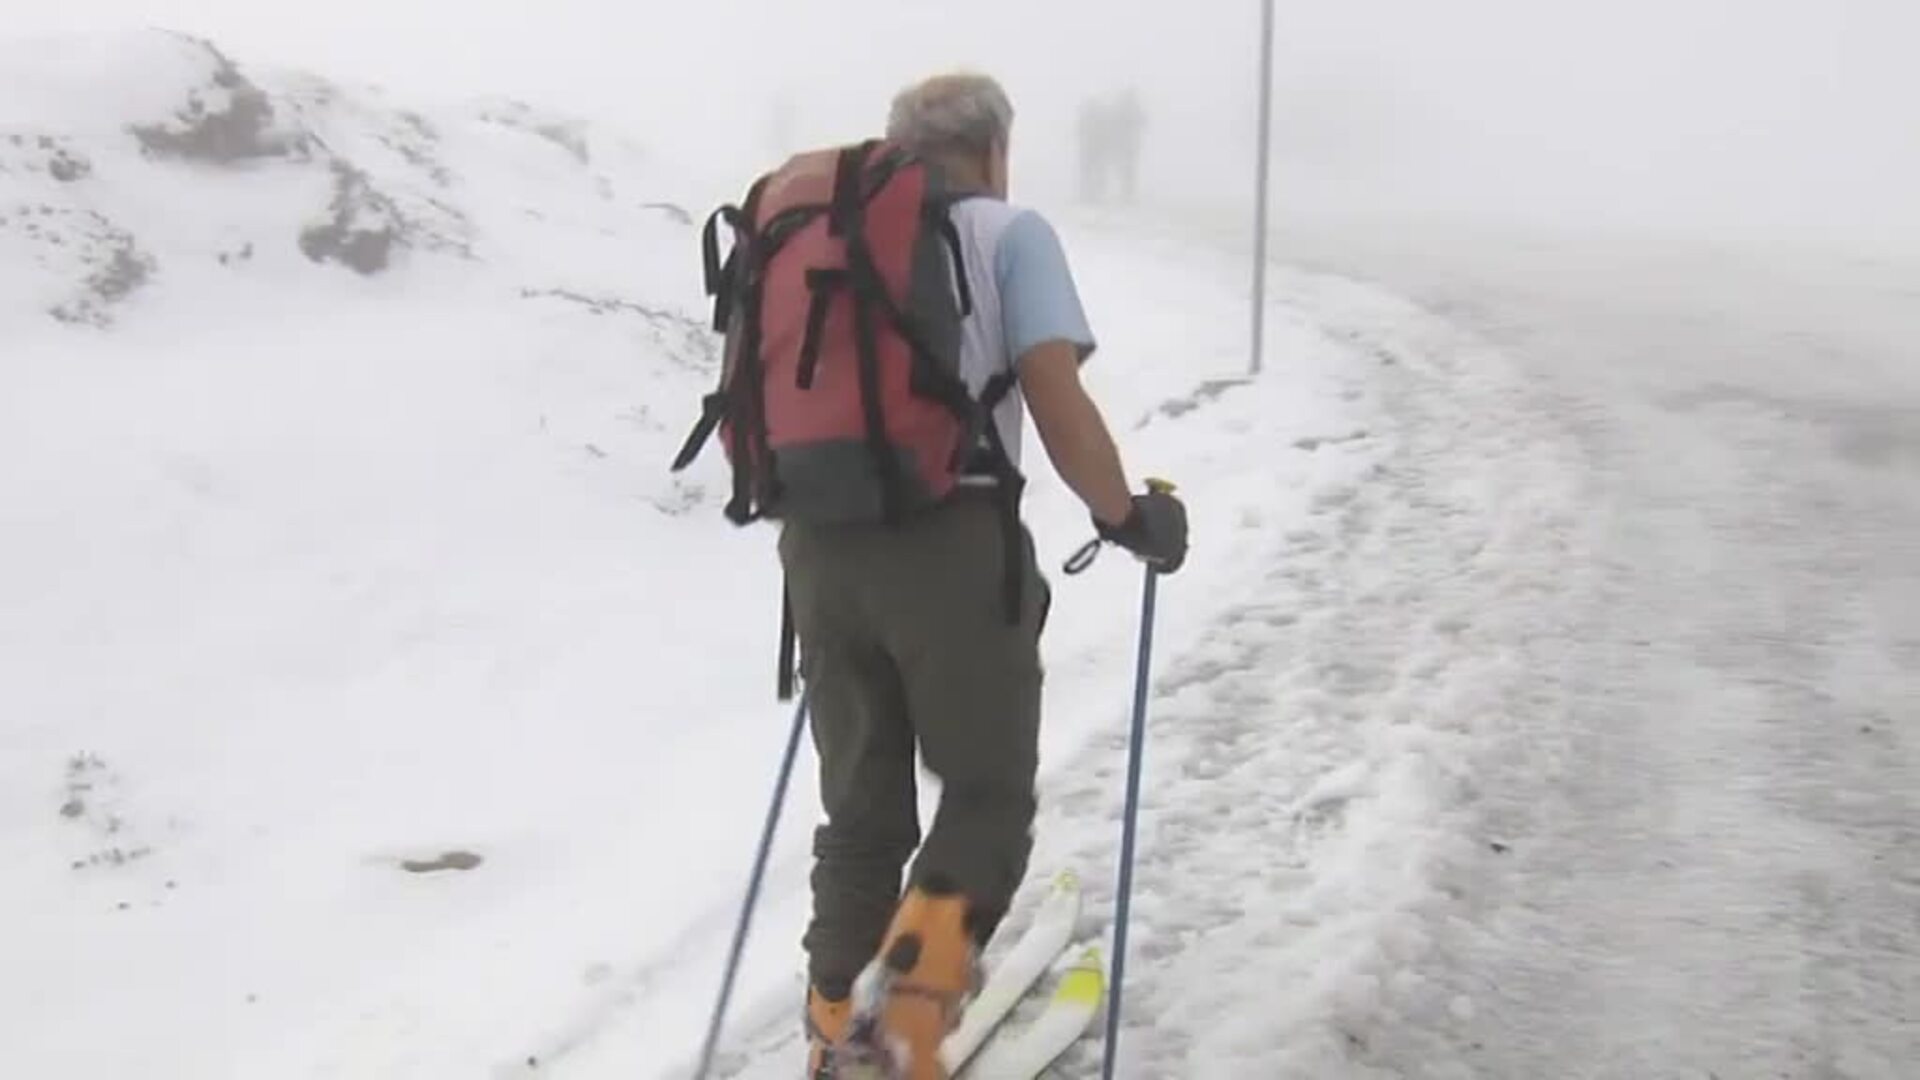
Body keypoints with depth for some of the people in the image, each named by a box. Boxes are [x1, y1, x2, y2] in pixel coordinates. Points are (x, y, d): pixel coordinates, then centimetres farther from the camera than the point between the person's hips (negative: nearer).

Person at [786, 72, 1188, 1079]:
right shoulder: (1009, 232, 3)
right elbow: (1057, 401, -9)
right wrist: (1129, 515, 5)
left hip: (821, 548, 5)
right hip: (954, 545, -5)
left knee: (861, 810, 16)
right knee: (989, 797, 9)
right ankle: (911, 996, -13)